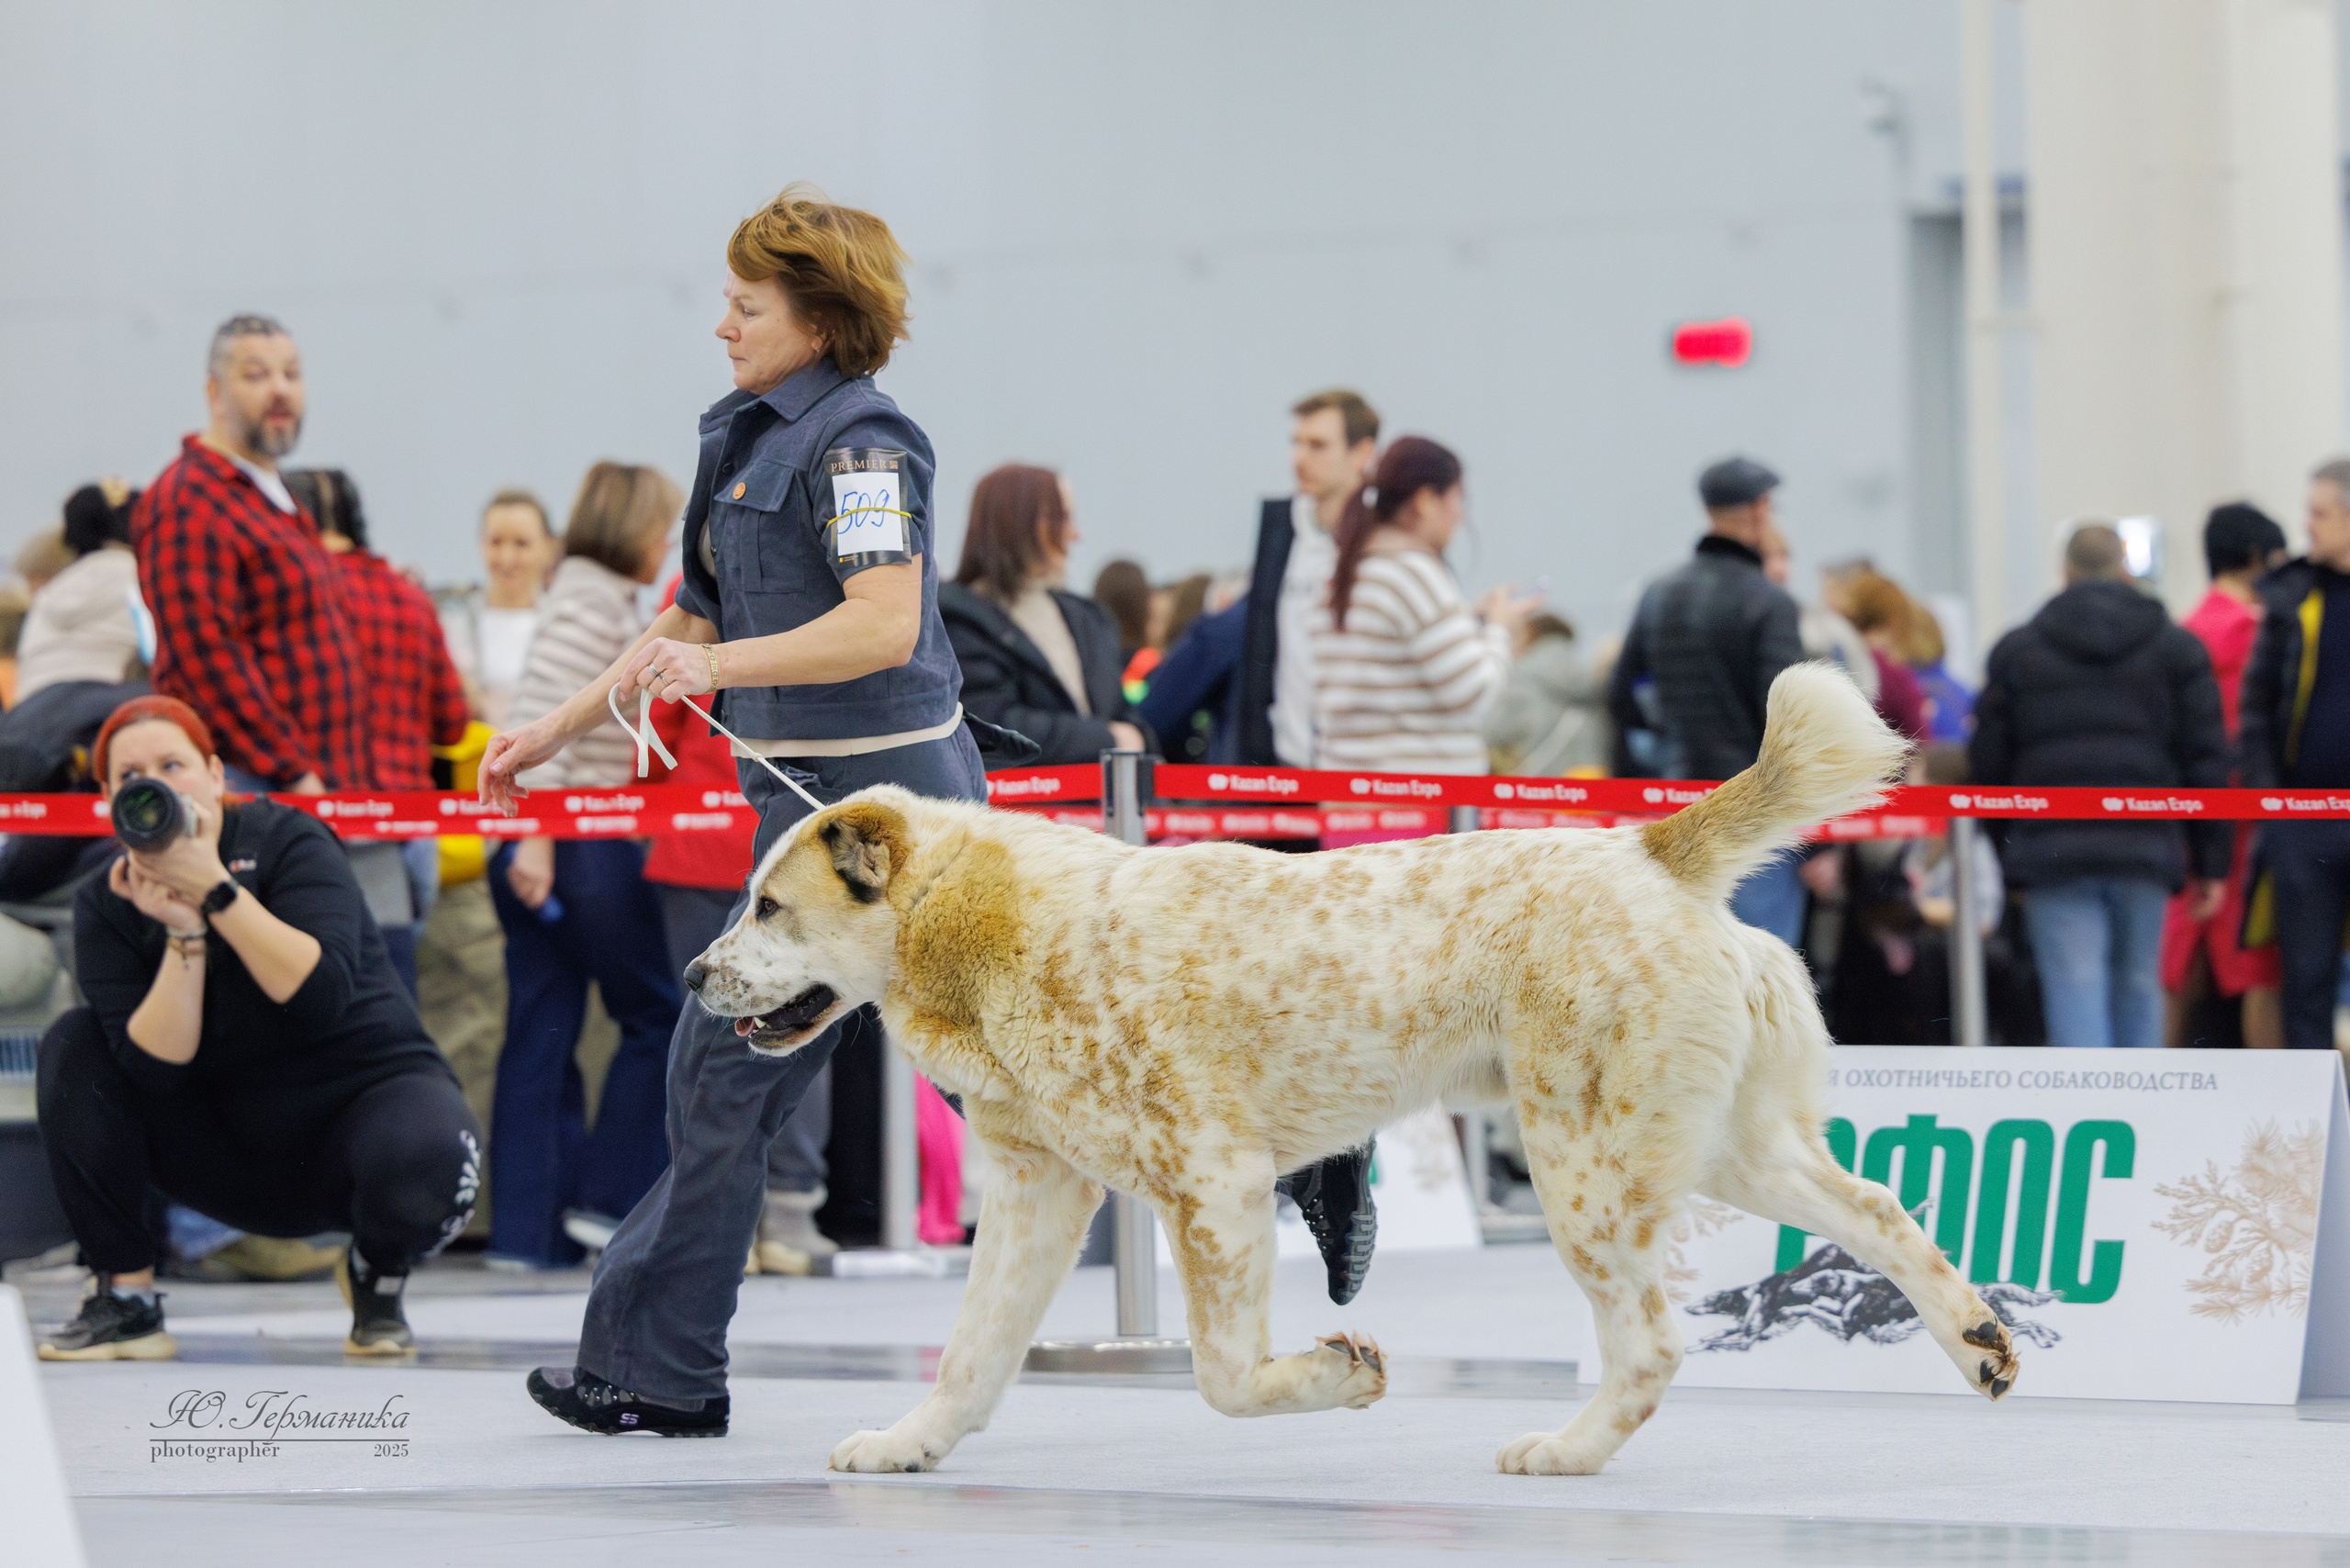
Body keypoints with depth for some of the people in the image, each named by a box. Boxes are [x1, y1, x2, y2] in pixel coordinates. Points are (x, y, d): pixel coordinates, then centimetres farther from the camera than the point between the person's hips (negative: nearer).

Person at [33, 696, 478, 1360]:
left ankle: (377, 1274, 0)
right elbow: (155, 1067, -18)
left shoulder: (289, 843, -14)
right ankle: (126, 1299, -10)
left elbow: (323, 995, -30)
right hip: (230, 1146, 4)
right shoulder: (108, 903, -6)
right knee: (74, 1047, -16)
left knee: (426, 1162, -38)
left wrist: (215, 891, -33)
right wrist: (183, 935, -28)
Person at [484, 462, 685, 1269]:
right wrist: (535, 832, -24)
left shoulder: (595, 597, 19)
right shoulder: (596, 600, -11)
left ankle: (526, 1226, 3)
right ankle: (608, 1197, 4)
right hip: (582, 846, -9)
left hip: (540, 847, 9)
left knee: (541, 1033, 5)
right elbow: (542, 715, -20)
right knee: (657, 1014, 3)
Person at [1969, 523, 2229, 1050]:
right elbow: (2206, 760, 5)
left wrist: (2005, 849, 15)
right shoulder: (2177, 647, 9)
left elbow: (1987, 763, 7)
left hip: (2051, 849, -1)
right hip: (2144, 846, 1)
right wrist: (2210, 863, 7)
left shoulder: (2016, 650, 9)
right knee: (2137, 986, 11)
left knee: (2074, 989, -5)